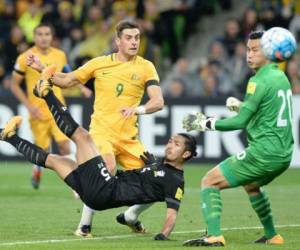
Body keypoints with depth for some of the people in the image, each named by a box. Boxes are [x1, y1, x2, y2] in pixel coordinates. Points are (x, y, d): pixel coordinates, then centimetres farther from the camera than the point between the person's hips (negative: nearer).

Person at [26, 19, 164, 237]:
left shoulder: (145, 67, 0)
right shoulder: (99, 63, 2)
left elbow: (158, 102, -11)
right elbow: (66, 81, 14)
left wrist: (138, 109, -31)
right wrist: (41, 68, 0)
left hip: (129, 137, 2)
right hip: (101, 131, -2)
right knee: (107, 170, -31)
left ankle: (130, 217, 29)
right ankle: (85, 224, -16)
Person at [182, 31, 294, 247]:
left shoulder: (260, 81, -14)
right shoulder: (281, 77, 13)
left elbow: (240, 122, -16)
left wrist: (206, 123, -7)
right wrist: (241, 105, 19)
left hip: (263, 152, -9)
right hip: (284, 154, 9)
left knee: (209, 182, -5)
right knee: (251, 185, 36)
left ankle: (214, 236, -18)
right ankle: (272, 236, 36)